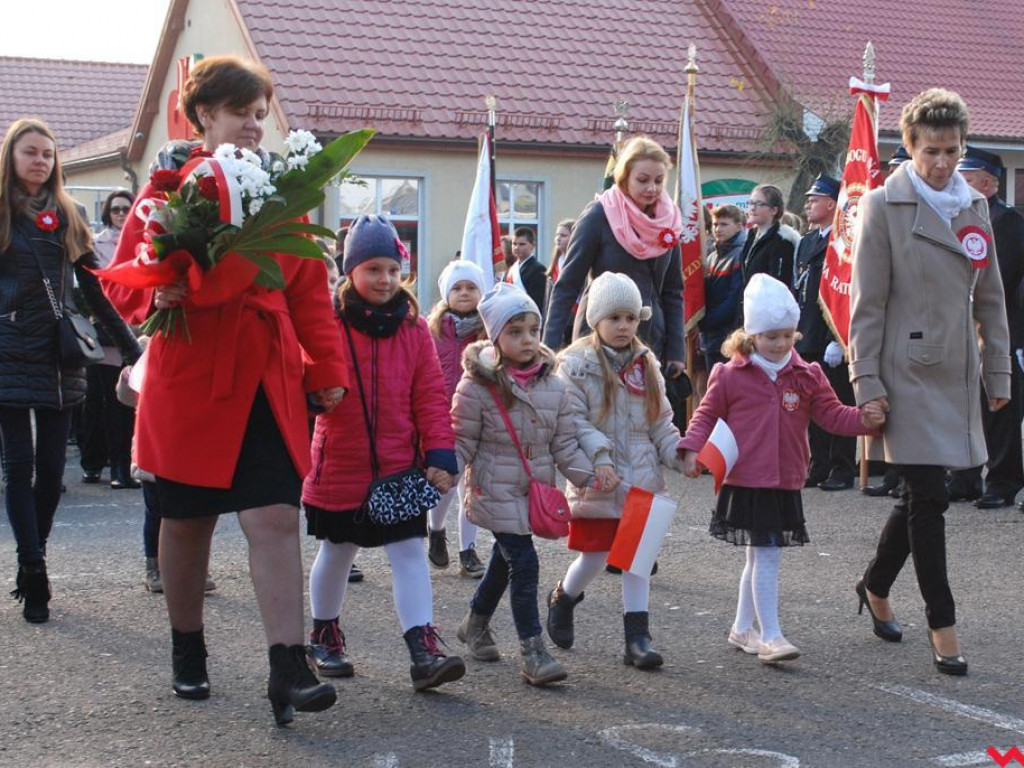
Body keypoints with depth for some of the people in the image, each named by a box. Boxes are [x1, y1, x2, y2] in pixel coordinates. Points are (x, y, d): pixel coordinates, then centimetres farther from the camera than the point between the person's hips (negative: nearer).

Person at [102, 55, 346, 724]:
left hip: (270, 385, 2)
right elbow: (124, 279, -1)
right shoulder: (168, 187, -2)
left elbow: (310, 290, 8)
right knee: (188, 522, 12)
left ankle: (289, 669, -8)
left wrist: (328, 368, 3)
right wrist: (157, 298, -22)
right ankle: (188, 652, 32)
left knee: (277, 518, -8)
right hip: (190, 382, -2)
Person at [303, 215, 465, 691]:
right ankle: (324, 636, 34)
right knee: (337, 552, 14)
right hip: (340, 468, -2)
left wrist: (440, 454, -7)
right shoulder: (329, 323, -8)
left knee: (409, 551, -4)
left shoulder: (413, 327, 1)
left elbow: (430, 396, 0)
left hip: (400, 468, 2)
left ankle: (424, 650, -7)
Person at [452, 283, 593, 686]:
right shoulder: (477, 386, -13)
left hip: (535, 491, 6)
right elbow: (462, 441, -7)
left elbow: (565, 444, 5)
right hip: (495, 491, -6)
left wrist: (588, 476, -4)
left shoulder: (554, 386, 1)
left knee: (505, 560, 19)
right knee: (524, 562, -13)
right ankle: (533, 653, -7)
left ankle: (476, 623, 43)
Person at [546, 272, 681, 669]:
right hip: (597, 481, -4)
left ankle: (637, 636, 9)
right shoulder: (576, 365, -7)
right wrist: (599, 459, -24)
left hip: (641, 478, 5)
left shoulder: (646, 365, 9)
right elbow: (573, 422, -13)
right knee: (595, 555, 1)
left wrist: (679, 455, -3)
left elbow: (661, 423, 13)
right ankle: (562, 598, 33)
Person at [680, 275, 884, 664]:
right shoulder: (730, 375, -4)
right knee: (767, 556, -8)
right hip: (745, 482, -5)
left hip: (785, 485, 5)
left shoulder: (806, 376, 5)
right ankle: (770, 637, -3)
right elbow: (707, 414, 4)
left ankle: (742, 628, 30)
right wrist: (692, 449, -9)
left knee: (760, 558, 15)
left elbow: (832, 414, 4)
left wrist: (864, 418, -13)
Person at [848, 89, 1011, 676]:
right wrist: (867, 381, -11)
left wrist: (998, 371, 12)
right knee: (929, 496, -7)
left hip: (956, 374, 6)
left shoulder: (976, 205, 10)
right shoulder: (883, 206, -6)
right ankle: (942, 625, 2)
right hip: (908, 373, -6)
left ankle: (876, 585, 34)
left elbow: (990, 298, 15)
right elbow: (867, 303, -7)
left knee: (925, 494, 12)